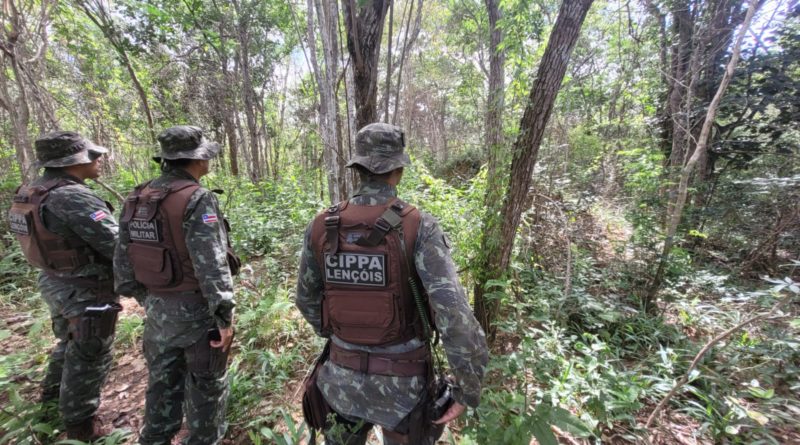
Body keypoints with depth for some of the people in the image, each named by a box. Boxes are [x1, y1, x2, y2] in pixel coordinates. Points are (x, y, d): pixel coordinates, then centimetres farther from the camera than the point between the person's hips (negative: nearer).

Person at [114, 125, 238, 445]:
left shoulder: (136, 199, 3)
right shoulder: (197, 200, -22)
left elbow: (123, 260, 9)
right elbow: (211, 265, -26)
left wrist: (144, 298, 20)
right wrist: (224, 316, -20)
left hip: (157, 308, 7)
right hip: (196, 309, -7)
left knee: (162, 381, 24)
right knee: (206, 383, 14)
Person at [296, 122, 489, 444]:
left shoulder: (321, 227, -11)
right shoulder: (420, 228, -23)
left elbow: (307, 298, 3)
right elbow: (454, 314, -30)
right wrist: (469, 390, -15)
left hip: (344, 376, 3)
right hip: (403, 381, -3)